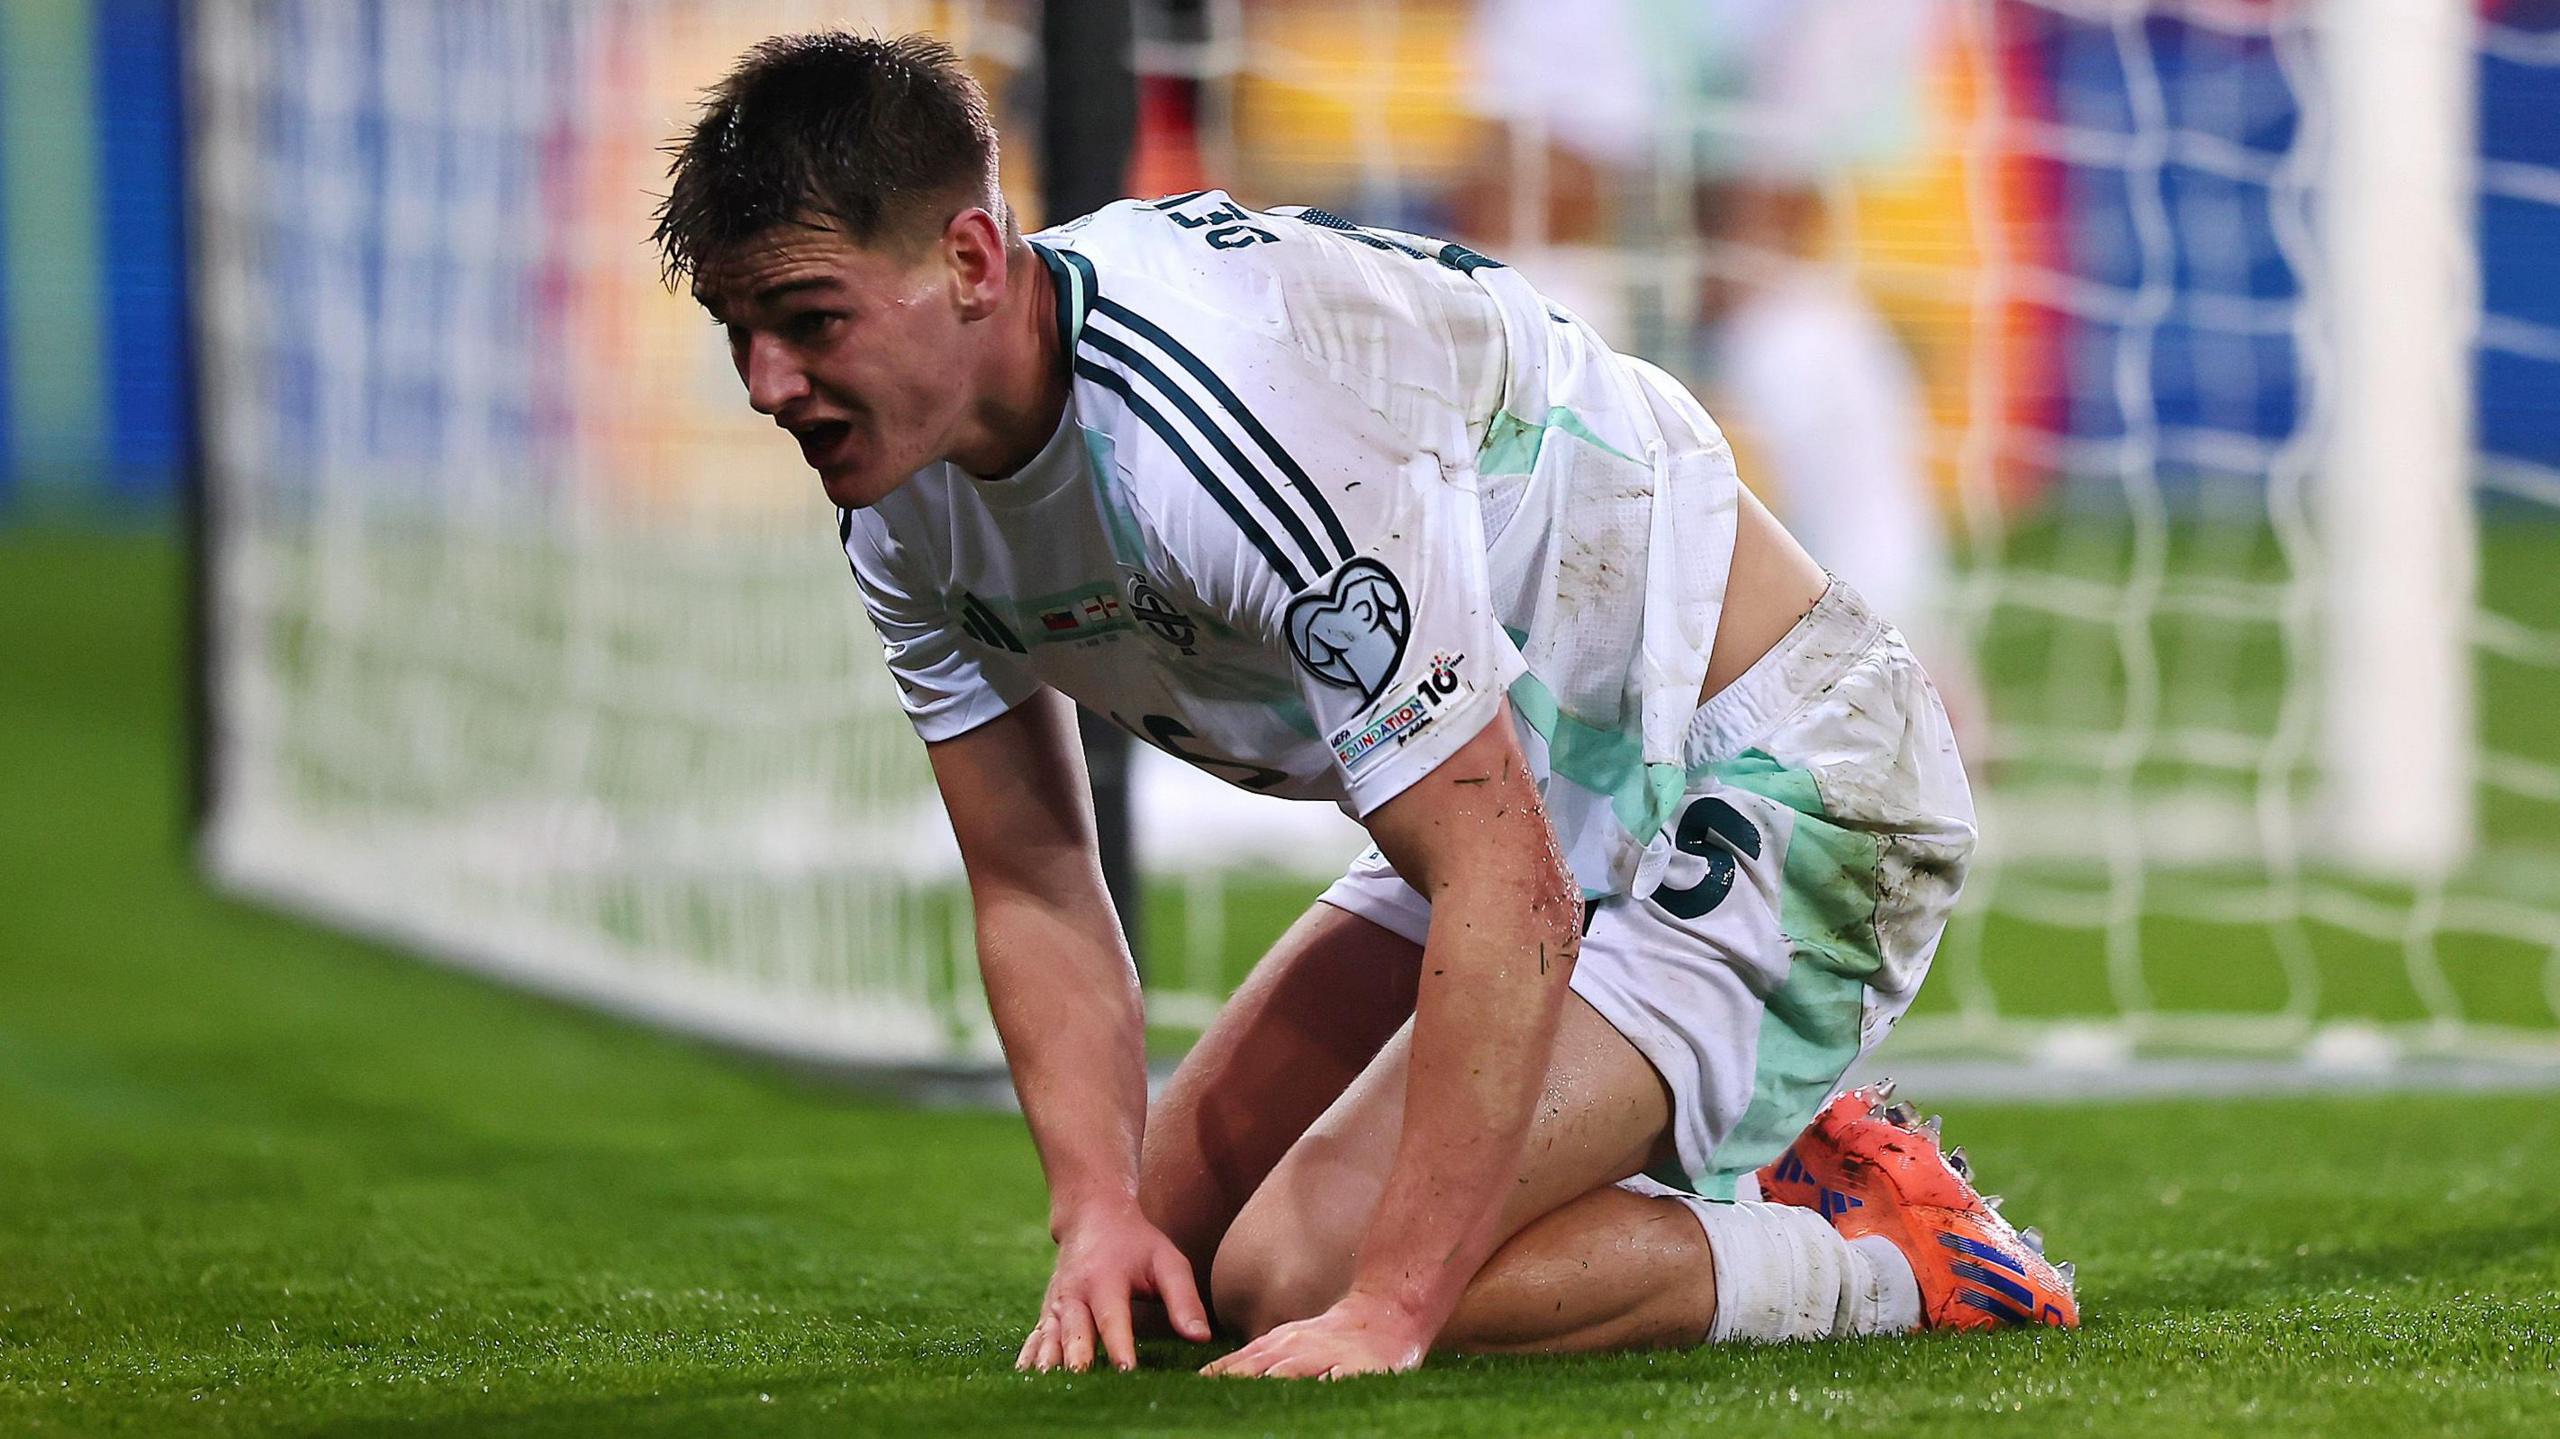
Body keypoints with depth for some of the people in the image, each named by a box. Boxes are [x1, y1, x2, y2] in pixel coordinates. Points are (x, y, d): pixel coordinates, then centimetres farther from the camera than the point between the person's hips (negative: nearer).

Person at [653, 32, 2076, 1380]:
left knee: (1299, 1282, -20)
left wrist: (1387, 1312, -36)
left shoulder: (1225, 413, -34)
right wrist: (1100, 1214, -11)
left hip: (1773, 795, -10)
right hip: (1548, 805, 10)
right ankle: (1750, 1157, 18)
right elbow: (1034, 886, 4)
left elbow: (1512, 899, -35)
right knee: (1171, 1231, 12)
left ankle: (1889, 1263, -5)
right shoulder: (902, 492, -5)